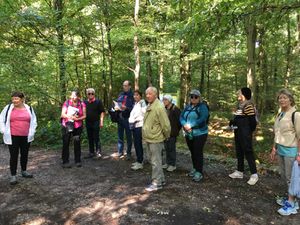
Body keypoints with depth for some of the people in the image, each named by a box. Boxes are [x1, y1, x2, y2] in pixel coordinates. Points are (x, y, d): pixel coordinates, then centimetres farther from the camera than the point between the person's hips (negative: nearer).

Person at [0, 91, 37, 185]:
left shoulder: (29, 108, 3)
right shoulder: (8, 108, -1)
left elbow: (33, 121, 11)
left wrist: (31, 132, 3)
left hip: (26, 137, 2)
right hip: (12, 137, -2)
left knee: (24, 154, 14)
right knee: (14, 156, 1)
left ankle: (24, 171, 32)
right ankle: (13, 175, 11)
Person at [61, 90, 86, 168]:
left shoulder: (82, 104, 1)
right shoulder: (67, 103, -1)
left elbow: (84, 116, 1)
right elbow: (63, 114, -4)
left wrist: (77, 118, -16)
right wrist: (70, 116, -20)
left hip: (77, 126, 1)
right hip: (66, 126, -1)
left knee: (77, 143, 5)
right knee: (65, 144, 0)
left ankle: (78, 161, 16)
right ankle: (65, 162, 8)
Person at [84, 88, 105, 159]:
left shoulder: (98, 101, -2)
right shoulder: (85, 102, 9)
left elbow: (102, 112, -3)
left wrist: (101, 121, -9)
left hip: (96, 122, -4)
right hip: (88, 123, 5)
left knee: (96, 138, -3)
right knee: (90, 139, 11)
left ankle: (98, 152, 5)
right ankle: (91, 152, 21)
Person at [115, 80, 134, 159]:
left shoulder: (132, 96, -7)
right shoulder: (121, 94, 11)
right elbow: (117, 103, 19)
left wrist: (126, 108, -24)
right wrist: (116, 107, -2)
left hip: (127, 118, -6)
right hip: (120, 118, 6)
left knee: (128, 136, 6)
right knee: (120, 136, 13)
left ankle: (128, 153, 17)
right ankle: (120, 152, 23)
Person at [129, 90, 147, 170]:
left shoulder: (142, 103, -9)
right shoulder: (135, 104, 17)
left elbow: (144, 115, -16)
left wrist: (136, 120, -15)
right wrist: (131, 120, 8)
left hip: (139, 126, -9)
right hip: (134, 126, 9)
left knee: (138, 144, -7)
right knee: (136, 144, 13)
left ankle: (139, 163, 0)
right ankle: (139, 160, 23)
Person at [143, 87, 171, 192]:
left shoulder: (159, 107, -19)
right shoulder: (149, 106, 10)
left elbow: (166, 125, -18)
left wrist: (166, 136, -5)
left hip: (155, 139, -9)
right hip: (149, 139, 9)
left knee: (156, 162, 1)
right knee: (154, 161, 18)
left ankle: (157, 183, 14)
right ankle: (161, 179, 32)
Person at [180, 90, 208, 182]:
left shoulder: (202, 107, -8)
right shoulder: (187, 107, 12)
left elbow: (202, 119, -21)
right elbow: (181, 117, 4)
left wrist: (190, 125, -23)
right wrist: (185, 125, -17)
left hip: (200, 134, -6)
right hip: (189, 134, 7)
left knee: (198, 152, -6)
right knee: (192, 152, 16)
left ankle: (199, 172, 4)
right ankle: (195, 168, 31)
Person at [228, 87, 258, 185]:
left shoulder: (248, 105, -18)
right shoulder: (240, 105, 13)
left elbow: (252, 121, -19)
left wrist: (249, 132, -10)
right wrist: (233, 122, 7)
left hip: (245, 134, -10)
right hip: (238, 133, 10)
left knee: (248, 152, -3)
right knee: (239, 152, 16)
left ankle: (254, 174, 8)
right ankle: (240, 171, 28)